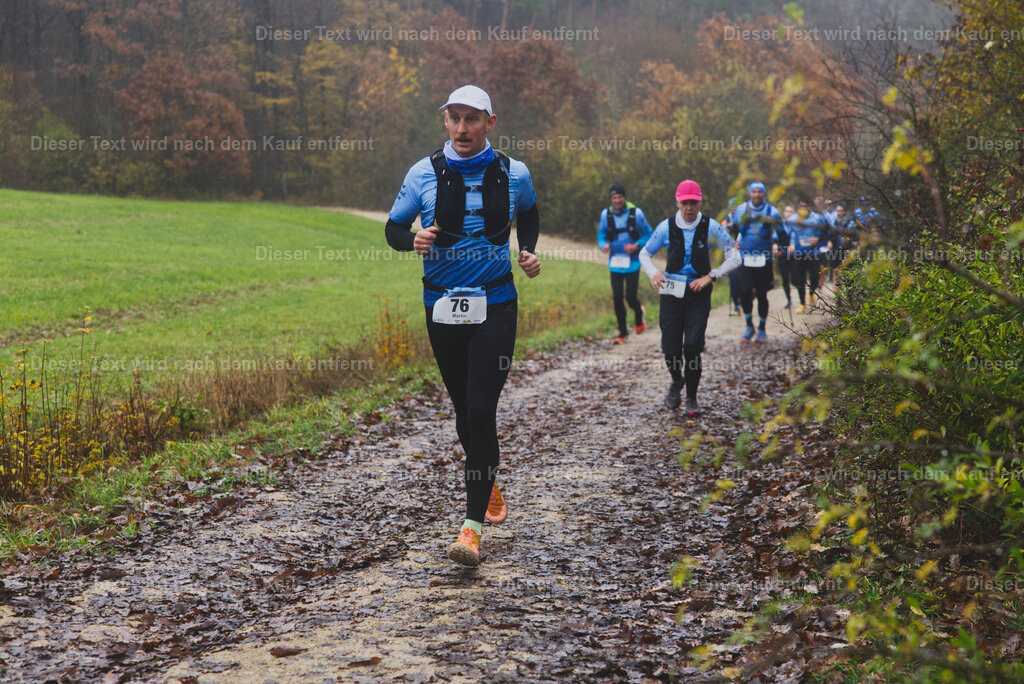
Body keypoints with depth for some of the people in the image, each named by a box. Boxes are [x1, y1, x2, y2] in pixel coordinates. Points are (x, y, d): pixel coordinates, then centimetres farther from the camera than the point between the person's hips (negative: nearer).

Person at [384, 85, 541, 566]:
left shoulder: (513, 174, 1)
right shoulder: (424, 173, -2)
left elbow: (528, 215, 22)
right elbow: (393, 227, 6)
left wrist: (528, 252, 4)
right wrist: (413, 241, -16)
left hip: (495, 306, -2)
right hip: (442, 307, 2)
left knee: (481, 409, -13)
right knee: (465, 411, 12)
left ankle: (472, 526, -14)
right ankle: (489, 486, 40)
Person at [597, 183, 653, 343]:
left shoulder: (636, 213, -8)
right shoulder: (606, 214, -1)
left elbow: (648, 234, 1)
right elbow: (601, 234, 11)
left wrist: (637, 246, -16)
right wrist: (604, 245, -11)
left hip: (632, 262, -3)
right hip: (615, 262, 3)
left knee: (631, 297, -6)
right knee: (617, 297, 1)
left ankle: (639, 313, 30)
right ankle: (622, 332, 15)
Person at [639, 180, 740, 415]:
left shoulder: (710, 227, -3)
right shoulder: (667, 227, 1)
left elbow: (734, 256, 1)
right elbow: (645, 253, 12)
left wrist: (711, 276, -10)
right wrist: (654, 273, -9)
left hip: (698, 292, -1)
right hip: (672, 291, 1)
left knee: (693, 346, -11)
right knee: (671, 348, -1)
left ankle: (692, 398, 7)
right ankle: (677, 381, 32)